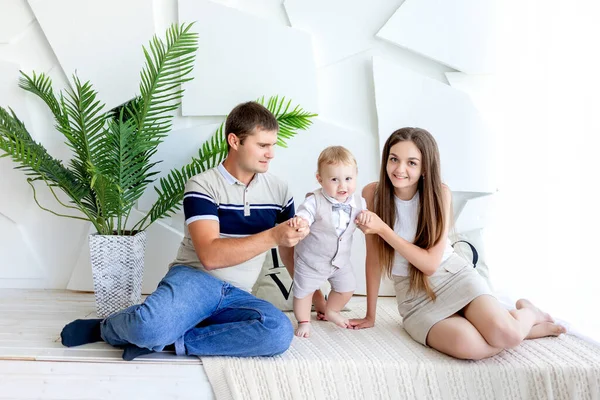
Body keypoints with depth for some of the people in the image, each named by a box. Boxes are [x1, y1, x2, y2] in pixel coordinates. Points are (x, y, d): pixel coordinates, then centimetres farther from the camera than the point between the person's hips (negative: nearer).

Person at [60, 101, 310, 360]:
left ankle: (170, 340, -18)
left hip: (237, 297, 4)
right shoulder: (203, 185, -6)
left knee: (280, 332, -30)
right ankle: (104, 328, 0)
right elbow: (210, 256, -18)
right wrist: (272, 236, -26)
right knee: (150, 326, -38)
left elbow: (292, 254, 18)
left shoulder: (279, 191, 8)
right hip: (194, 279, -4)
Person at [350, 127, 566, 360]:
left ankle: (528, 314, 11)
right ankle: (518, 329, 4)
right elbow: (373, 258, -5)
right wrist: (370, 316, -2)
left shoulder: (439, 193, -13)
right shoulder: (372, 193, -10)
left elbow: (431, 263, -17)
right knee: (468, 345, -30)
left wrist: (383, 229, -27)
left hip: (453, 276, 0)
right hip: (413, 294, 0)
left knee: (506, 335, -27)